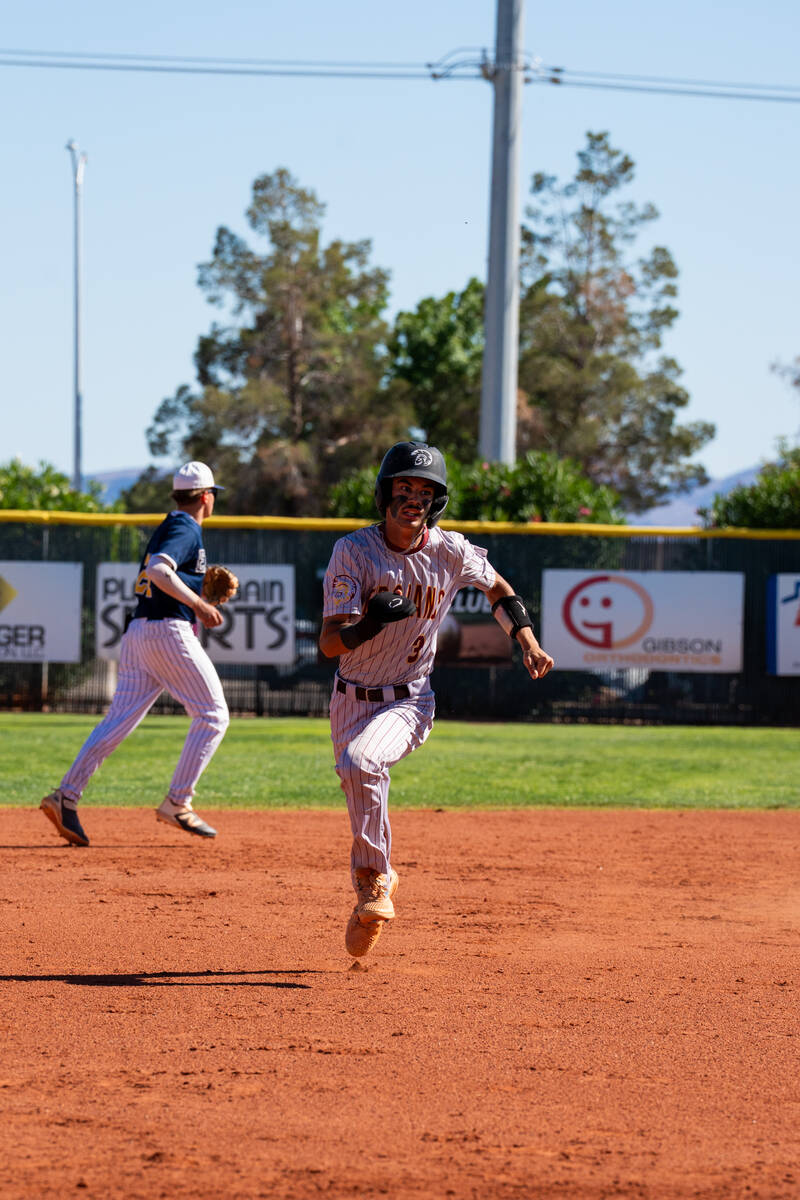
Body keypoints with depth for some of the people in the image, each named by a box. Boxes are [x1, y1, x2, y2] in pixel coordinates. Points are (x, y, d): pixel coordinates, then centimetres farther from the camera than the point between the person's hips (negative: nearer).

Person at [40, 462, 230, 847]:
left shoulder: (168, 527, 24)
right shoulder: (186, 529, -6)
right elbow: (159, 570, -22)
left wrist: (205, 591, 20)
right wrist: (198, 604, -17)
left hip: (137, 633, 9)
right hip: (169, 631, -9)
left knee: (120, 718, -1)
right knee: (213, 715, 0)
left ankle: (66, 796, -14)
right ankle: (177, 803, -5)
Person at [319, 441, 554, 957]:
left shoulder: (451, 552, -7)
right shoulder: (354, 551, -12)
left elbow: (498, 587, 16)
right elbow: (329, 643, -18)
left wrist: (528, 641, 4)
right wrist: (369, 624, -38)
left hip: (410, 699, -2)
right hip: (352, 698, 2)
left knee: (359, 761, -30)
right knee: (361, 793, 10)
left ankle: (375, 880, -16)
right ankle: (374, 888, 36)